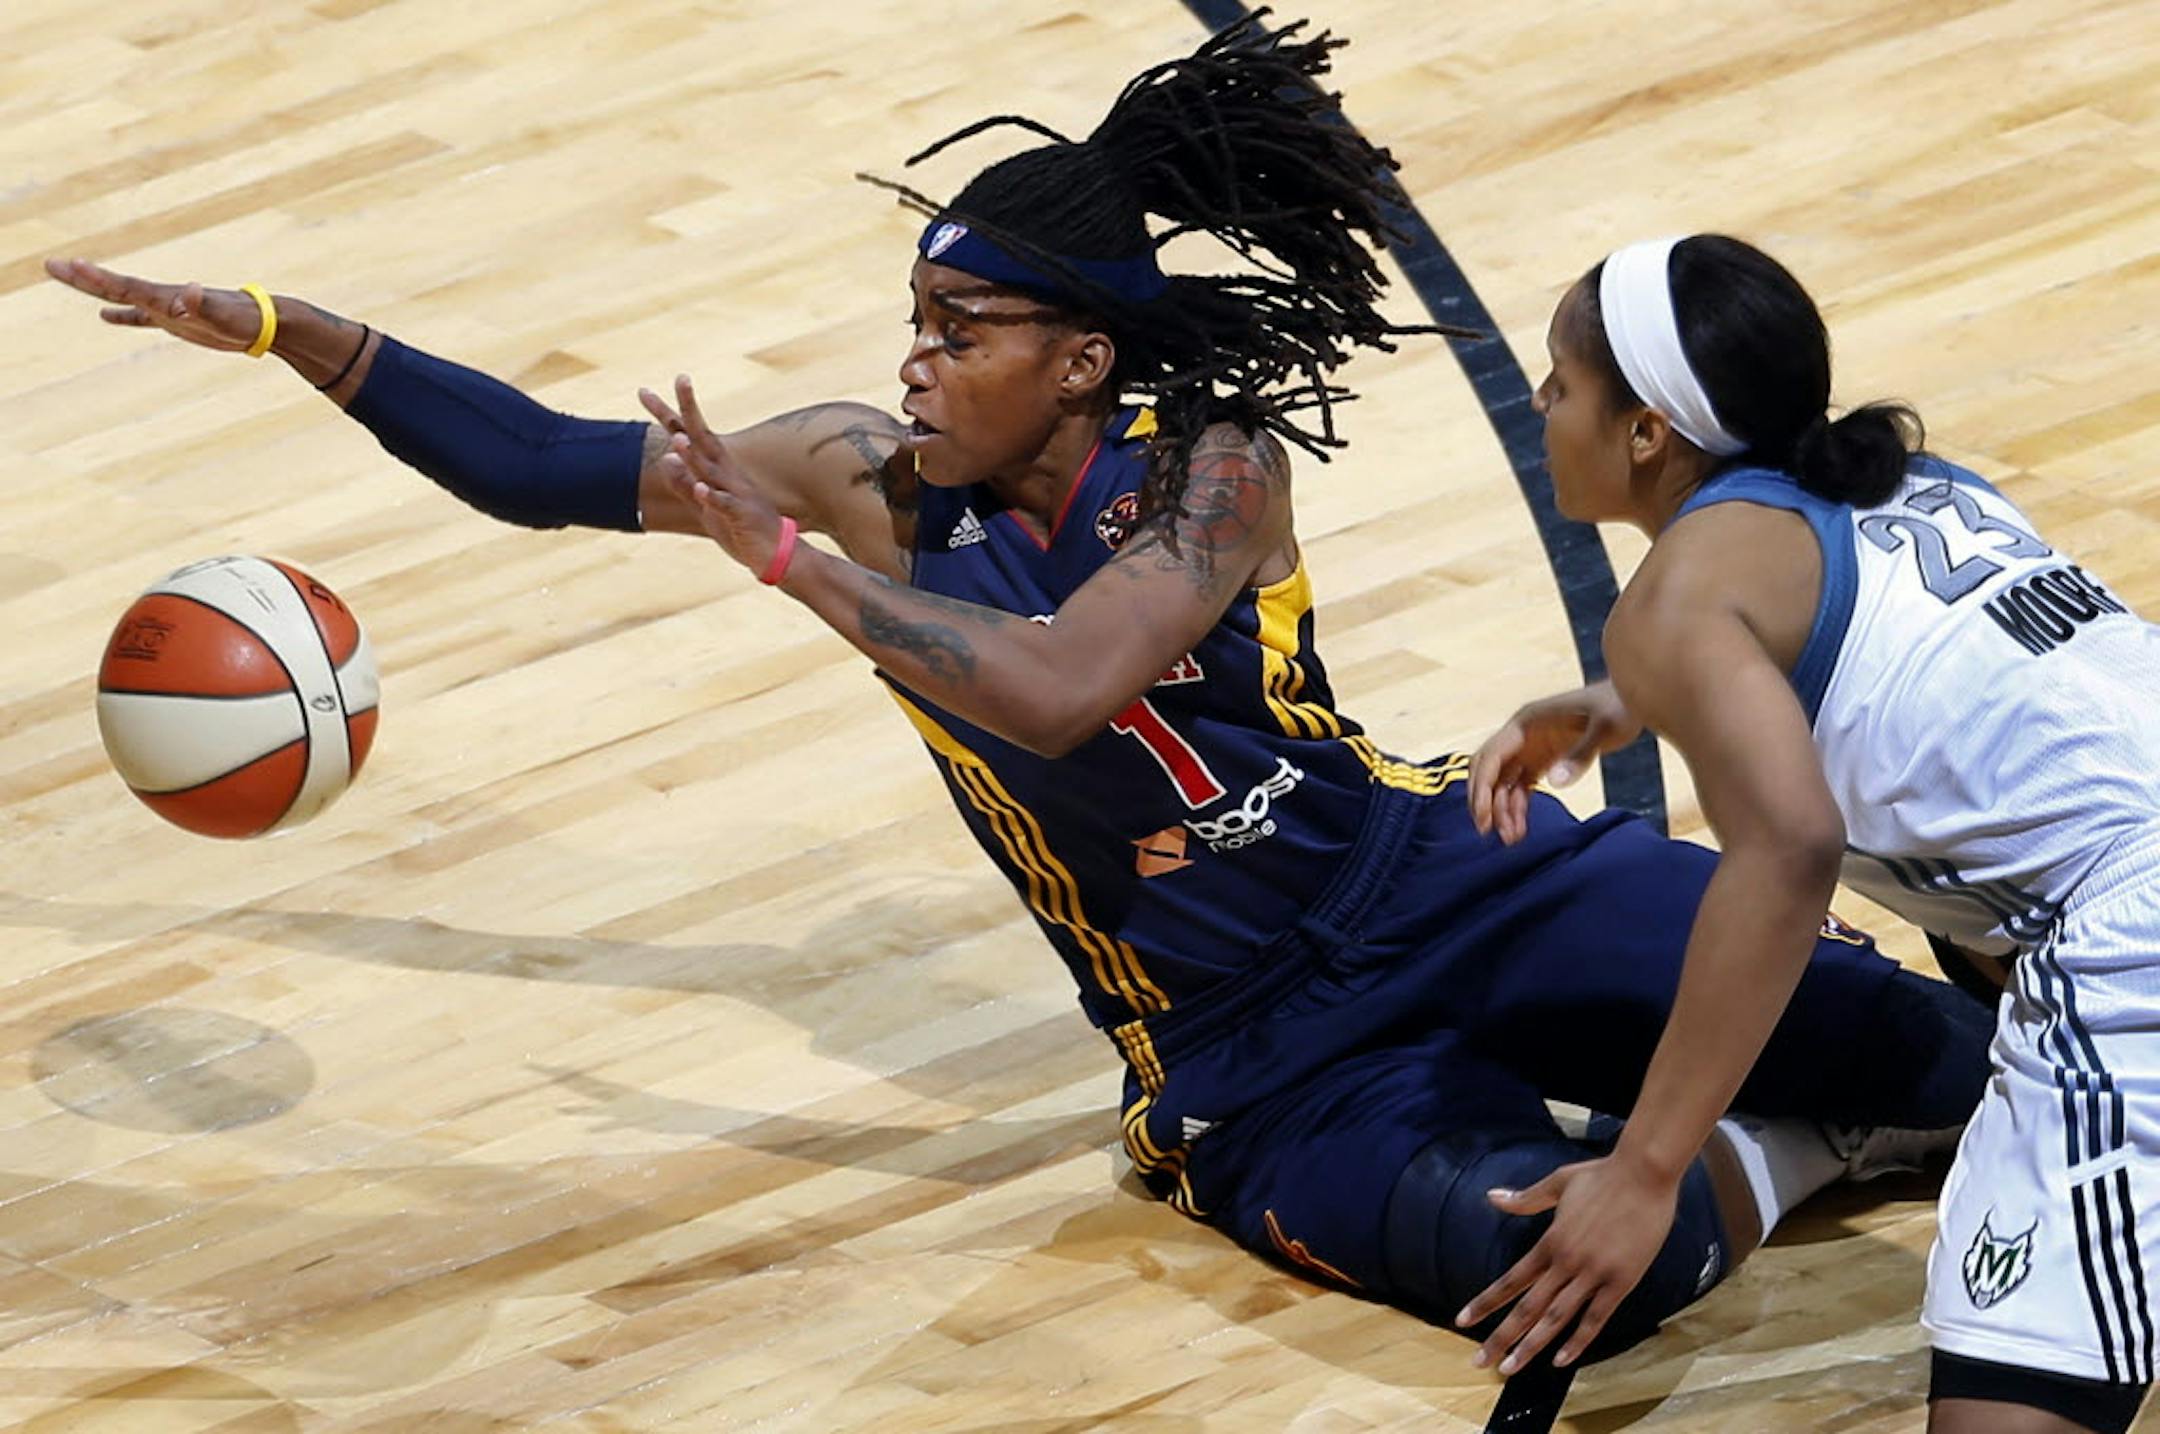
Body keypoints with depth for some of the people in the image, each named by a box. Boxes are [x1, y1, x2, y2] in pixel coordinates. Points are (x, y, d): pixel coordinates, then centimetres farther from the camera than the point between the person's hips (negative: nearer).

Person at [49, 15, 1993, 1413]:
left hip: (1437, 884, -2)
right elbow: (543, 464, 1)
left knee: (1875, 1022, -25)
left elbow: (1057, 691, -30)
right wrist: (274, 329, -4)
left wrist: (779, 553, -25)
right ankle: (1805, 1146, 1)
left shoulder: (1213, 467, -14)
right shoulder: (872, 480, -1)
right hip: (1265, 1077, 2)